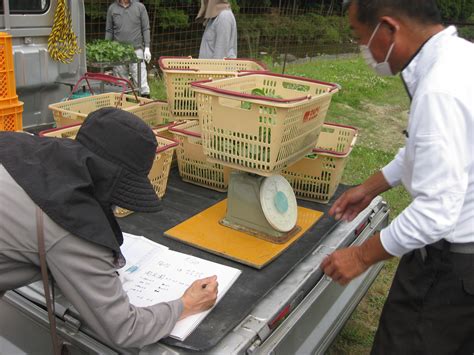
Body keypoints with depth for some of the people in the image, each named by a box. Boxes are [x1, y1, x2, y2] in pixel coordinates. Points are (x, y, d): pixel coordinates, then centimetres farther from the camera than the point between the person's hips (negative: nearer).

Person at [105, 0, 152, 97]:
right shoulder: (112, 8, 7)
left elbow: (145, 29, 2)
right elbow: (109, 30, 11)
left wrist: (147, 48, -6)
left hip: (136, 49, -2)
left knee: (141, 80, -7)